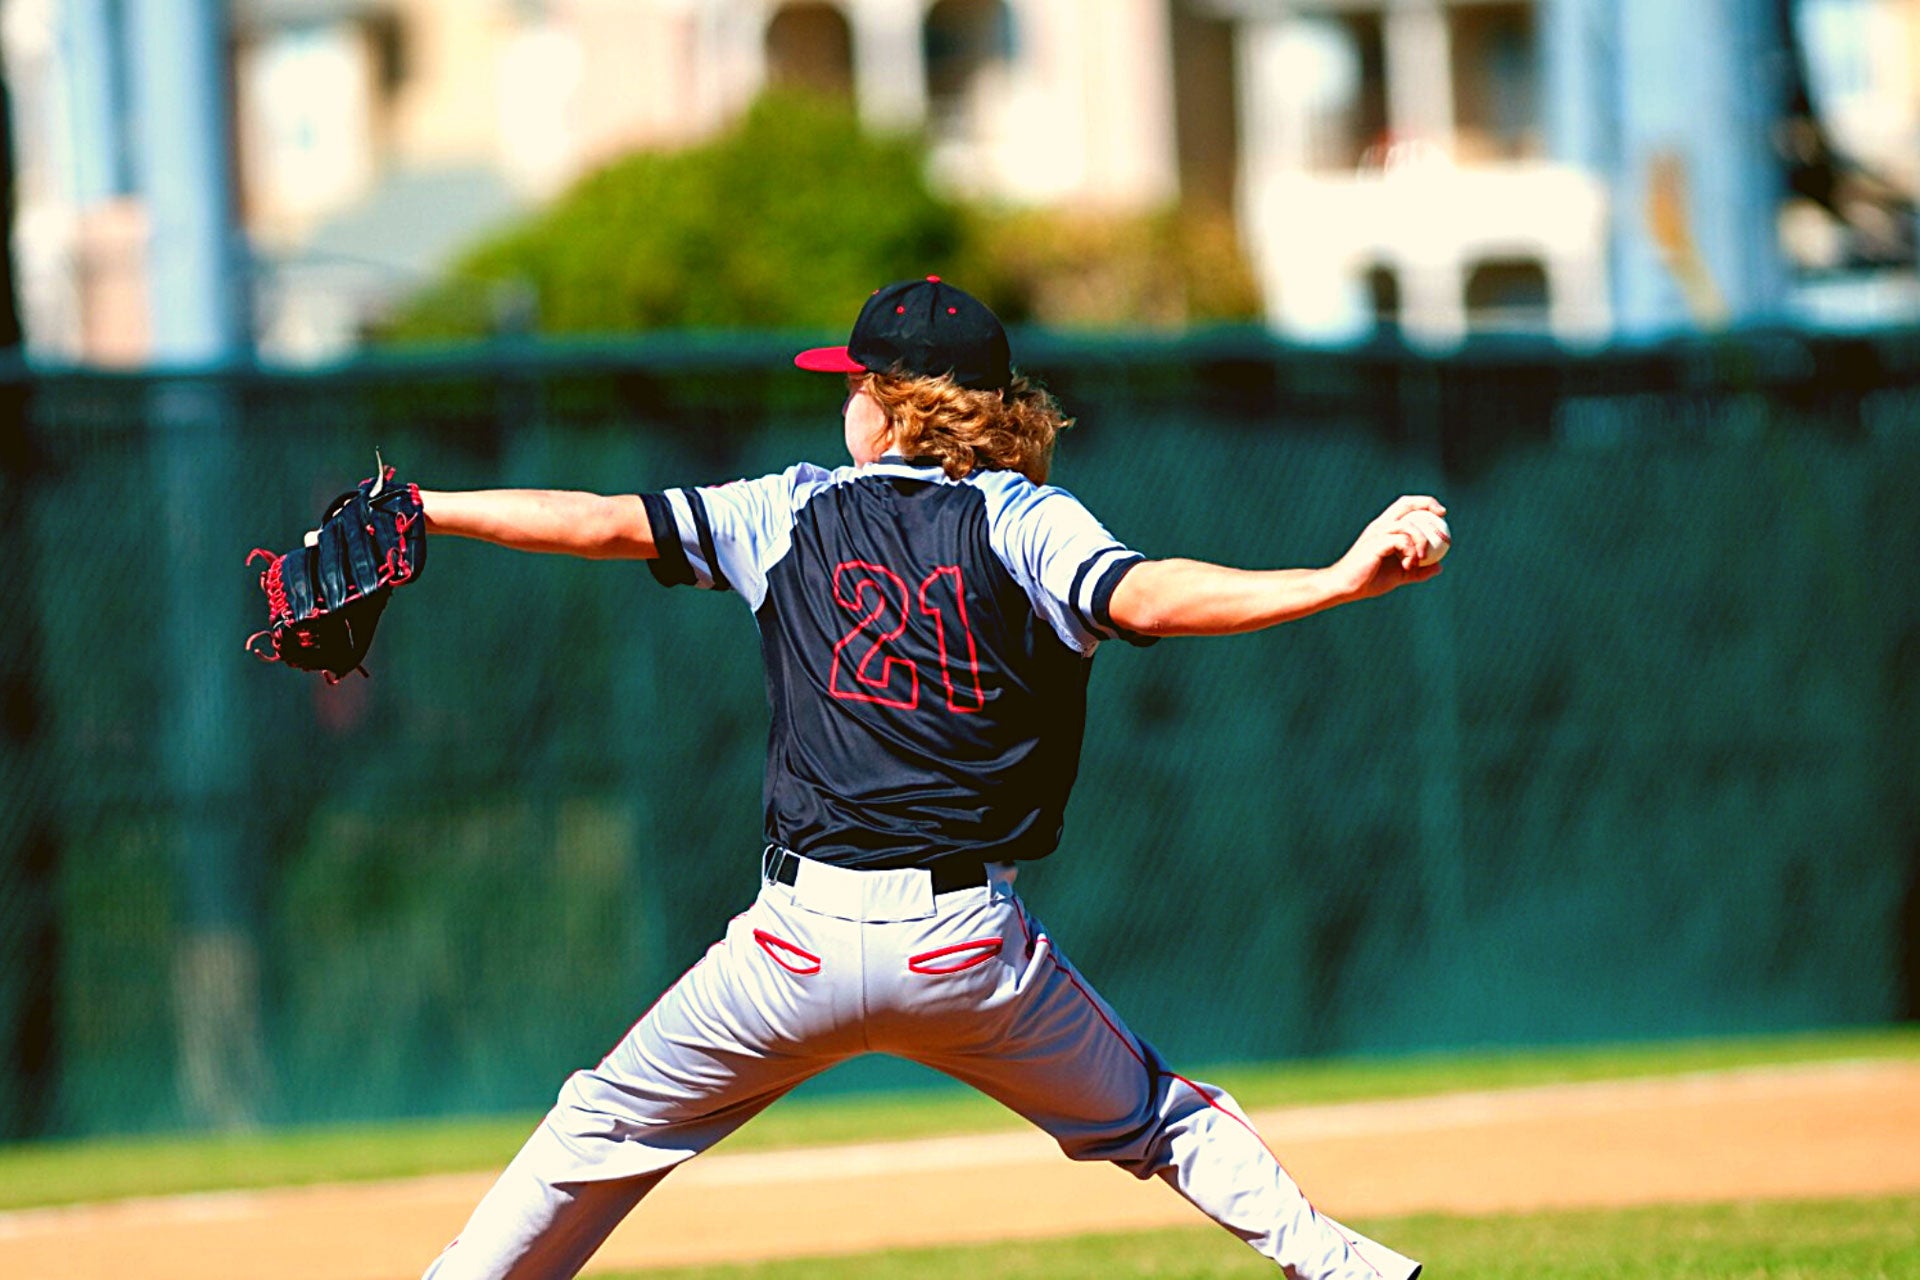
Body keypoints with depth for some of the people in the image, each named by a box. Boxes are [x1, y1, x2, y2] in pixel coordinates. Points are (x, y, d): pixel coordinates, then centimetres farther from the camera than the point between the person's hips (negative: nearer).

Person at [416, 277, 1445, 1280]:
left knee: (601, 1129, 16)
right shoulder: (1021, 519, 0)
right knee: (1157, 1121, 17)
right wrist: (1343, 581, -25)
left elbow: (602, 523, 5)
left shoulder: (793, 513, 7)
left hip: (804, 939, 0)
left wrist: (419, 511, 13)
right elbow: (1143, 598, -17)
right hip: (968, 941, 0)